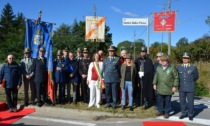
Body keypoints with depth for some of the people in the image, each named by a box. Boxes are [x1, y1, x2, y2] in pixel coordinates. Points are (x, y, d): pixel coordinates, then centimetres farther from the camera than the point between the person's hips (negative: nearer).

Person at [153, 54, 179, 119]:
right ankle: (160, 110, 29)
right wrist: (154, 84, 8)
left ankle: (167, 112, 21)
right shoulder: (158, 67, 6)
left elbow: (176, 77, -5)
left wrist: (175, 86, -8)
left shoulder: (172, 67, -7)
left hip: (168, 88, -4)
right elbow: (156, 76, 14)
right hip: (160, 88, 4)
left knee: (167, 101, 6)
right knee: (160, 100, 12)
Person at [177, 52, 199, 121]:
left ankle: (190, 115, 22)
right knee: (182, 102, 8)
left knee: (190, 102, 5)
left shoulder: (193, 67, -3)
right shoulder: (179, 67, 4)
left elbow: (196, 77, 8)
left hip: (190, 89, -2)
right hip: (181, 88, 2)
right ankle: (184, 113, 24)